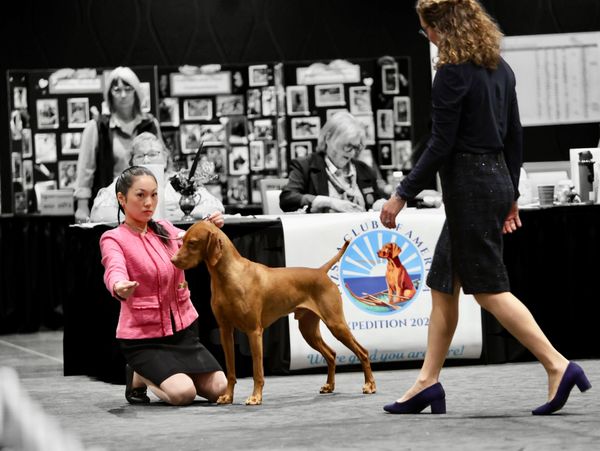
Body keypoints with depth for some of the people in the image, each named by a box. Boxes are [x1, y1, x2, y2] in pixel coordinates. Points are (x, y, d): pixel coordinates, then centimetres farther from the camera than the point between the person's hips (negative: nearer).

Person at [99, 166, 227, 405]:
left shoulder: (165, 229, 8)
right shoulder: (113, 239, -10)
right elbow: (115, 272, -29)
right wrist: (120, 289, -53)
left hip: (183, 328, 6)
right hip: (143, 336, -6)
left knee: (220, 389, -5)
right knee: (183, 393, -25)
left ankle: (165, 373, 20)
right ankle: (139, 377, 5)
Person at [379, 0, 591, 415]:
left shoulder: (453, 72, -15)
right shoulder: (500, 67, 11)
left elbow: (441, 145, -17)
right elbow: (514, 136, 15)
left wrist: (402, 195, -11)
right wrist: (511, 194, 22)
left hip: (469, 185, -9)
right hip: (497, 179, 9)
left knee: (489, 288, -5)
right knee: (442, 285, 13)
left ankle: (558, 366, -9)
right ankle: (428, 382, 15)